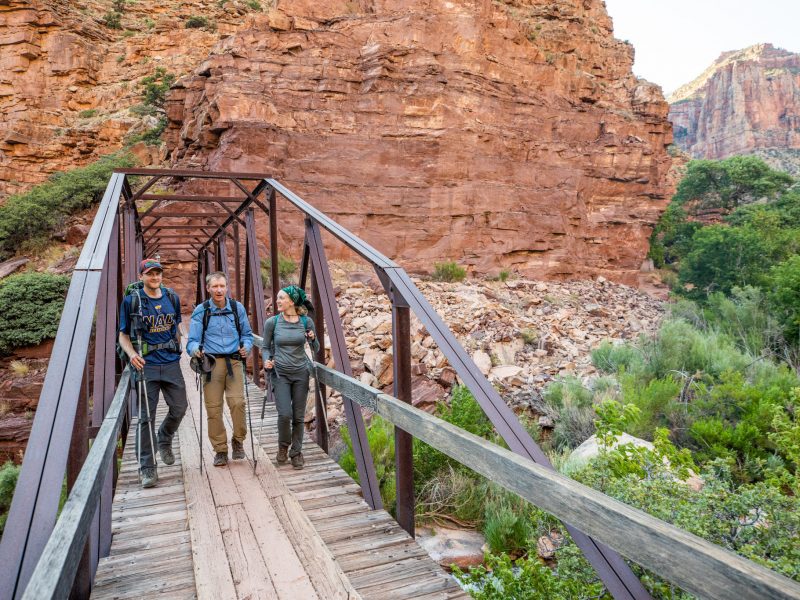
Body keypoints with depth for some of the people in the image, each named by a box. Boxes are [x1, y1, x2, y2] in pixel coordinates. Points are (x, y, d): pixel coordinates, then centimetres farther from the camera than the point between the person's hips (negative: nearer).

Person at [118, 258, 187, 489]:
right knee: (146, 416, 0)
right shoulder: (131, 300, -4)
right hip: (146, 365, -4)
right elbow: (123, 335, -2)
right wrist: (132, 355, -19)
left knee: (179, 407, 7)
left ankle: (164, 440, 37)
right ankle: (147, 468, 9)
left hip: (171, 363, 4)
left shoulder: (172, 297, 8)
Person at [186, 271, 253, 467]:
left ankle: (238, 440, 11)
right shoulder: (200, 311, 2)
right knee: (213, 408, 0)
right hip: (211, 363, 0)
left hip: (234, 362, 1)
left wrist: (246, 347, -5)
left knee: (237, 402, -13)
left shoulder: (237, 308, 7)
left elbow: (247, 333, 16)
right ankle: (220, 450, 15)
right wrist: (196, 349, -22)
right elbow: (192, 340, 0)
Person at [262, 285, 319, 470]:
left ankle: (296, 452, 23)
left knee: (298, 416, 5)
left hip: (301, 373, 1)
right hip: (280, 373, -1)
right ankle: (283, 446, 18)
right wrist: (266, 360, -13)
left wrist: (313, 339, -14)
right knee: (285, 414, -11)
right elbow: (266, 347, 6)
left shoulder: (306, 322, -2)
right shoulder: (272, 322, -4)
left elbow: (316, 349, 7)